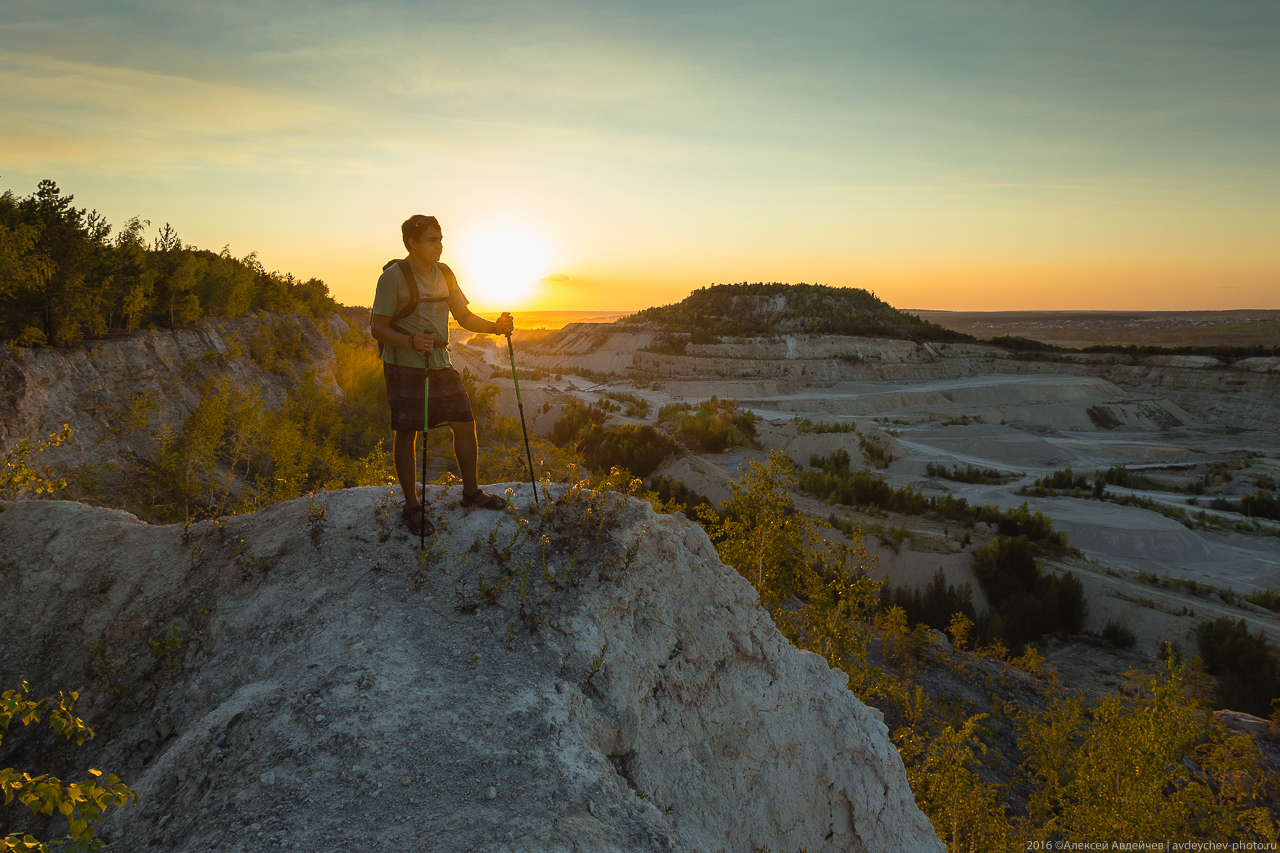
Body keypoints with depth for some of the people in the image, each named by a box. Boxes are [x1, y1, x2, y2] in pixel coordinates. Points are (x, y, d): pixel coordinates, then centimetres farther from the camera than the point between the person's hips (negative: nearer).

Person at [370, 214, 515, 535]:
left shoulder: (444, 274, 11)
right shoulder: (393, 276, -10)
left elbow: (465, 317, 14)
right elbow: (377, 328, -12)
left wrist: (495, 327, -4)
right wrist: (411, 341, -29)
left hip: (440, 363, 6)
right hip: (404, 365, -6)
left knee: (465, 424, 7)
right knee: (407, 434, -1)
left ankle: (471, 491, 25)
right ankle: (412, 506, 11)